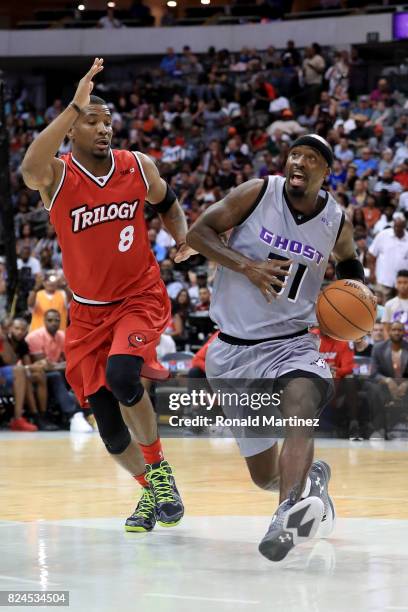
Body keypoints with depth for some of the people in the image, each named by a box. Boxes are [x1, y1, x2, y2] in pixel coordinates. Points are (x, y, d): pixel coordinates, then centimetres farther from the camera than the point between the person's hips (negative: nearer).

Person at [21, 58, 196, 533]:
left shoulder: (138, 167, -5)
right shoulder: (56, 175, -13)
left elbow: (167, 205, 16)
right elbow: (29, 168, -39)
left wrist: (183, 239, -5)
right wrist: (74, 106, -45)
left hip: (141, 297, -1)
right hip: (88, 310, 1)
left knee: (121, 374, -29)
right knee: (106, 419, 1)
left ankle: (158, 466, -6)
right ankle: (151, 491, 27)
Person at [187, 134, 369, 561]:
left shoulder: (337, 224, 2)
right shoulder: (259, 193, -6)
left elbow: (348, 261, 25)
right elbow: (197, 232, -7)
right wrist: (247, 266, -20)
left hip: (291, 341, 0)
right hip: (234, 348, 0)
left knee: (300, 409, -36)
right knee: (264, 476, 5)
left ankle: (288, 516, -56)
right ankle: (310, 478, 41)